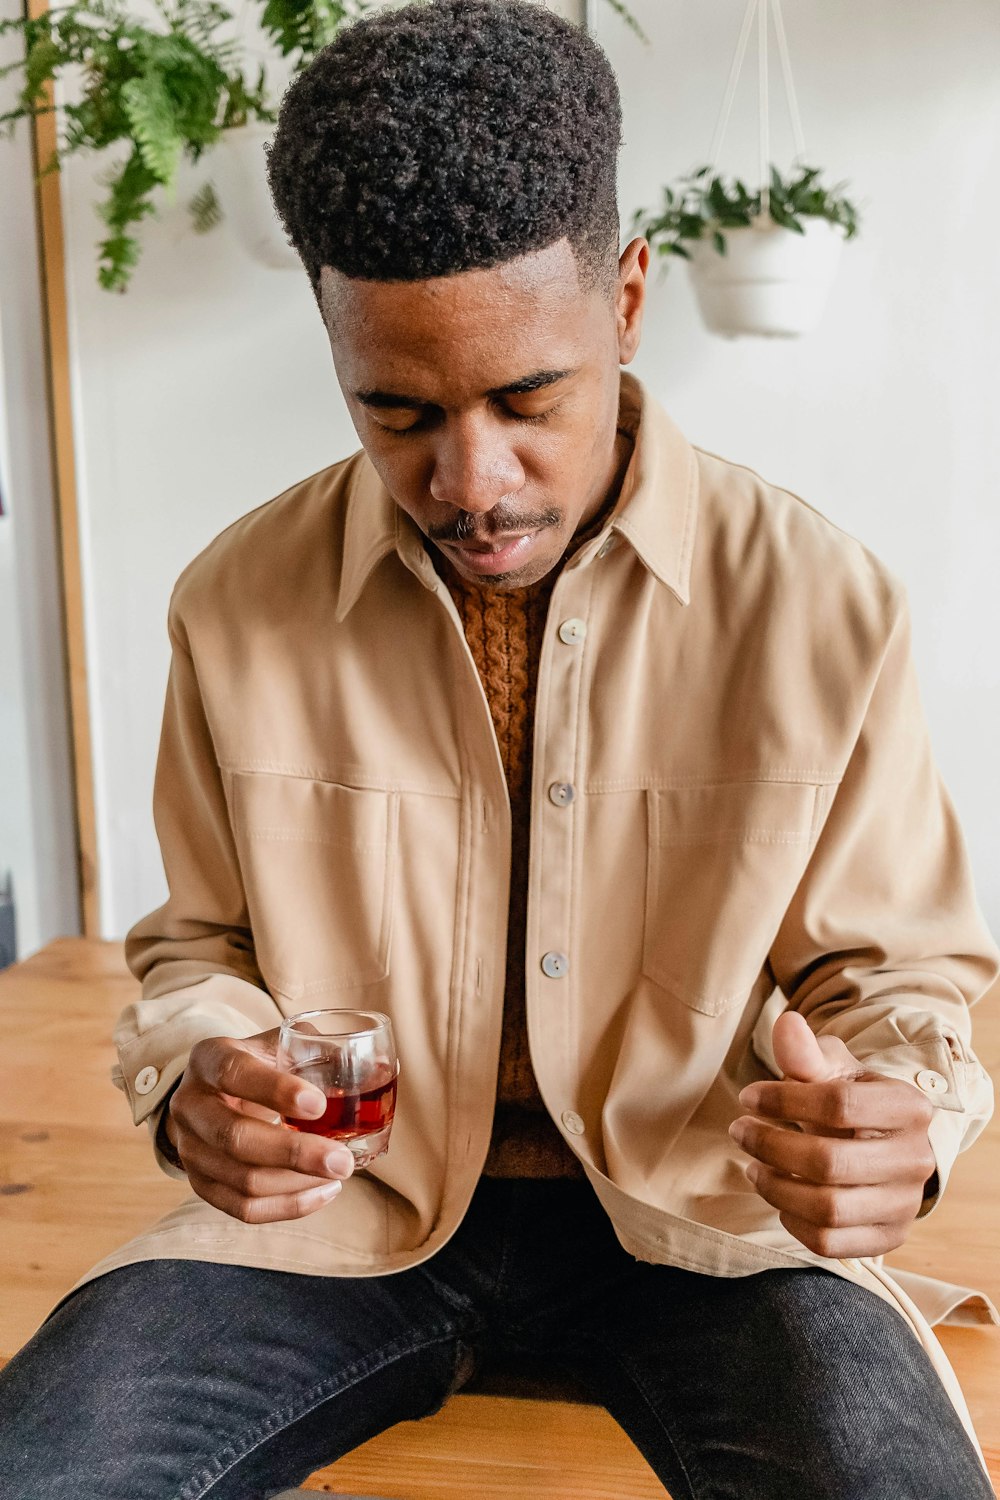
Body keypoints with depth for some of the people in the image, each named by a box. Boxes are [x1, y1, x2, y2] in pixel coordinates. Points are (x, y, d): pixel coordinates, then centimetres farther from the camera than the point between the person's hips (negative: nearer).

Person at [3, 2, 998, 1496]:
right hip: (346, 1205, 2)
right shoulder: (236, 603, -4)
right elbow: (201, 940, 9)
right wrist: (198, 1079, -13)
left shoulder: (822, 604, -10)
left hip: (692, 1207, 0)